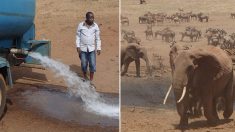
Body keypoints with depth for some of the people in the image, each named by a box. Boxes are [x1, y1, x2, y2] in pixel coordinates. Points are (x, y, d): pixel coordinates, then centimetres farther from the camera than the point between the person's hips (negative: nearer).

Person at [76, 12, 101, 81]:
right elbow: (78, 36, 0)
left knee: (93, 64, -2)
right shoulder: (81, 25, -8)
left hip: (92, 49, 1)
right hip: (83, 48, 0)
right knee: (84, 64, 8)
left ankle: (91, 79, 13)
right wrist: (78, 46, -7)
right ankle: (85, 76, 32)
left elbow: (98, 38, 2)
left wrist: (99, 48, 0)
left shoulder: (95, 26, -5)